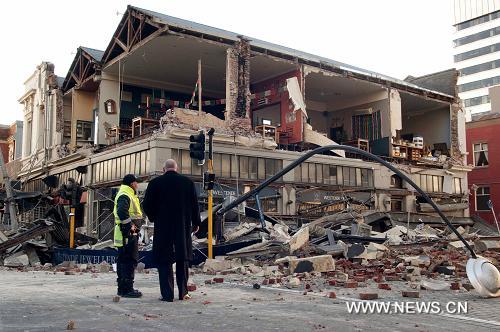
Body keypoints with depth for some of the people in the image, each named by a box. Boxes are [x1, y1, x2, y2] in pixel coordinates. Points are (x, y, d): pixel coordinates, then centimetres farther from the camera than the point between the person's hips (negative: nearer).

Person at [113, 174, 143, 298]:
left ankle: (122, 288, 20)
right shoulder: (124, 196, -13)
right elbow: (122, 212, -28)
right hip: (127, 233, -11)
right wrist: (130, 226, -21)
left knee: (123, 261, 13)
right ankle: (127, 289, -8)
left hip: (128, 233, 11)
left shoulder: (128, 195, 21)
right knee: (130, 261, -10)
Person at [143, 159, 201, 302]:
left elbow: (147, 205, 0)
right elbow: (195, 204, 4)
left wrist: (154, 218, 17)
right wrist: (196, 223, 14)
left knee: (164, 261, 4)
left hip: (162, 227, -1)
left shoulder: (155, 183, -2)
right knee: (183, 260, 11)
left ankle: (167, 294, 1)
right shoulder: (188, 182, 1)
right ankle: (183, 293, 13)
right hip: (183, 227, 2)